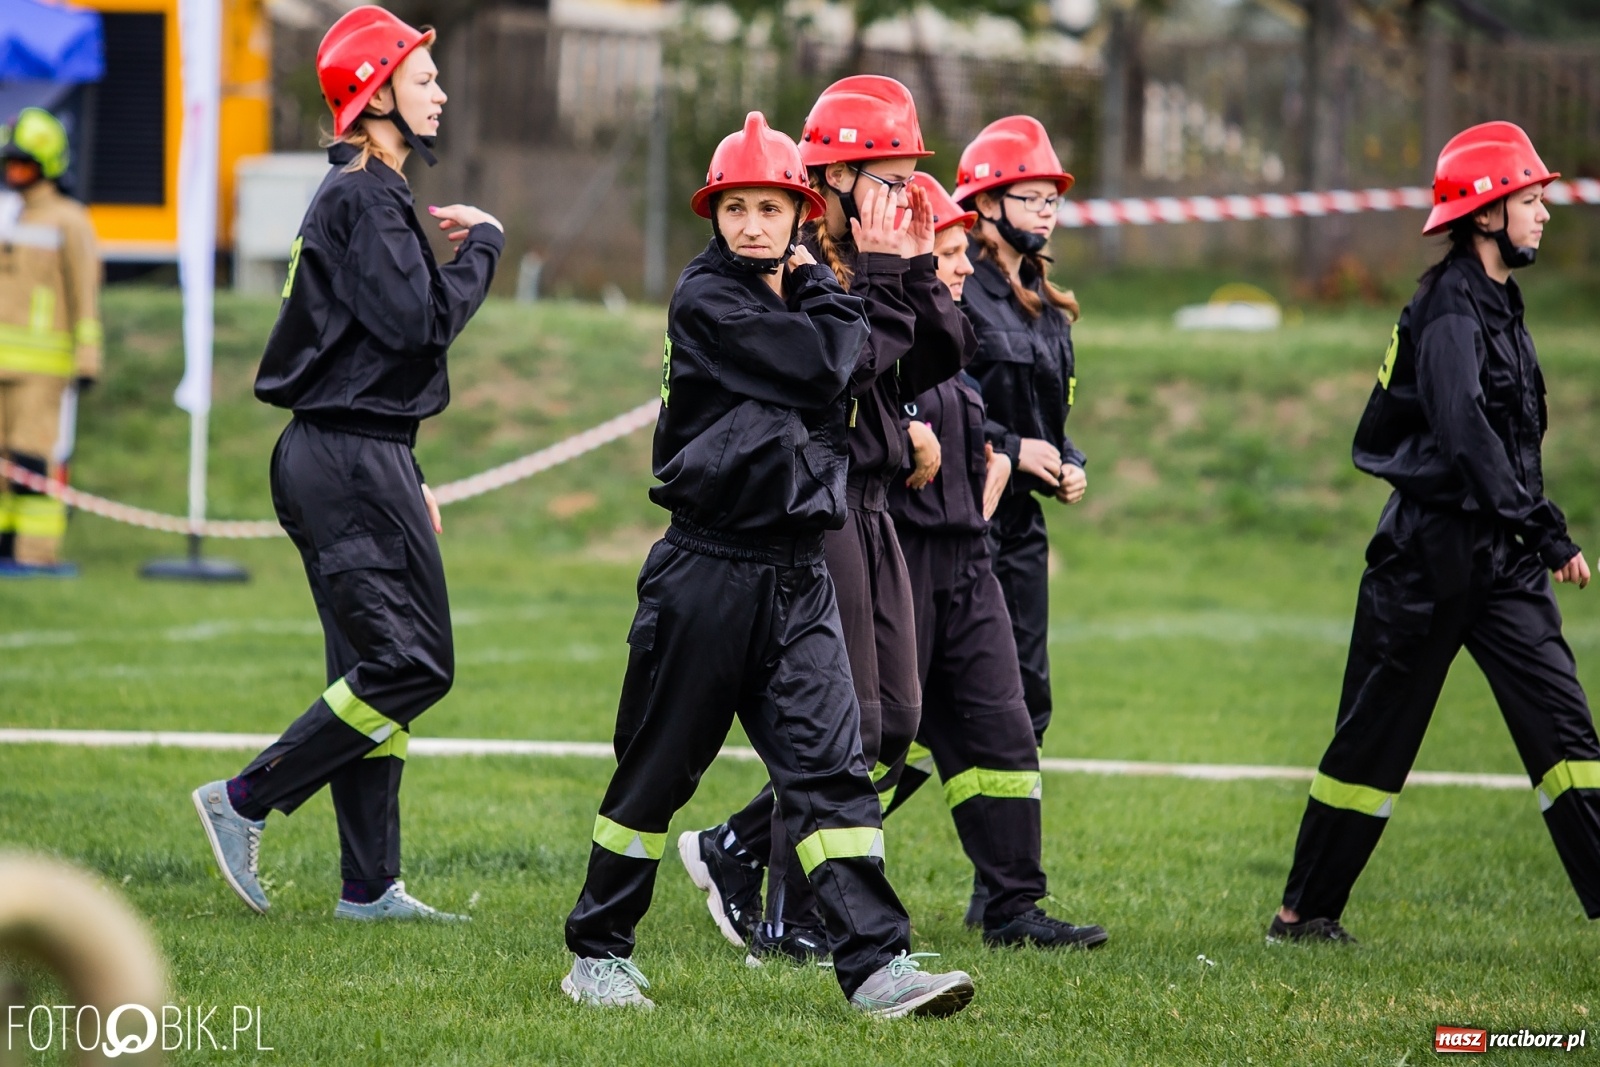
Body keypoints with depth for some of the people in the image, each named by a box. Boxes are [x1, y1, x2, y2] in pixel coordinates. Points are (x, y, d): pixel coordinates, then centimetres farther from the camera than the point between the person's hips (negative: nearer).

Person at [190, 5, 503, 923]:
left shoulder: (360, 195, 19)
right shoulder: (366, 199, -13)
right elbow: (420, 323, -23)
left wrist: (407, 476, 23)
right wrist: (483, 245, -8)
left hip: (345, 457, 11)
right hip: (352, 459, -11)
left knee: (376, 669, 9)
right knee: (412, 664, -10)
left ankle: (371, 885, 10)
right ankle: (246, 802, -5)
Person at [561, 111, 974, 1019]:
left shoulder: (799, 307, 14)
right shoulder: (706, 302, -8)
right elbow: (824, 366, -16)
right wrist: (832, 295, 0)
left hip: (798, 575, 5)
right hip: (710, 565, -5)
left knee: (830, 761, -5)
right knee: (660, 764, 5)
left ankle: (878, 962, -12)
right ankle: (600, 951, 19)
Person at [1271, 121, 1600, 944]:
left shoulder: (1496, 305, 15)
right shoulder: (1448, 311, -15)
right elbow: (1467, 438, -27)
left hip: (1499, 560, 8)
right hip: (1431, 557, -8)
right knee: (1374, 741, 2)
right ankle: (1304, 912, 14)